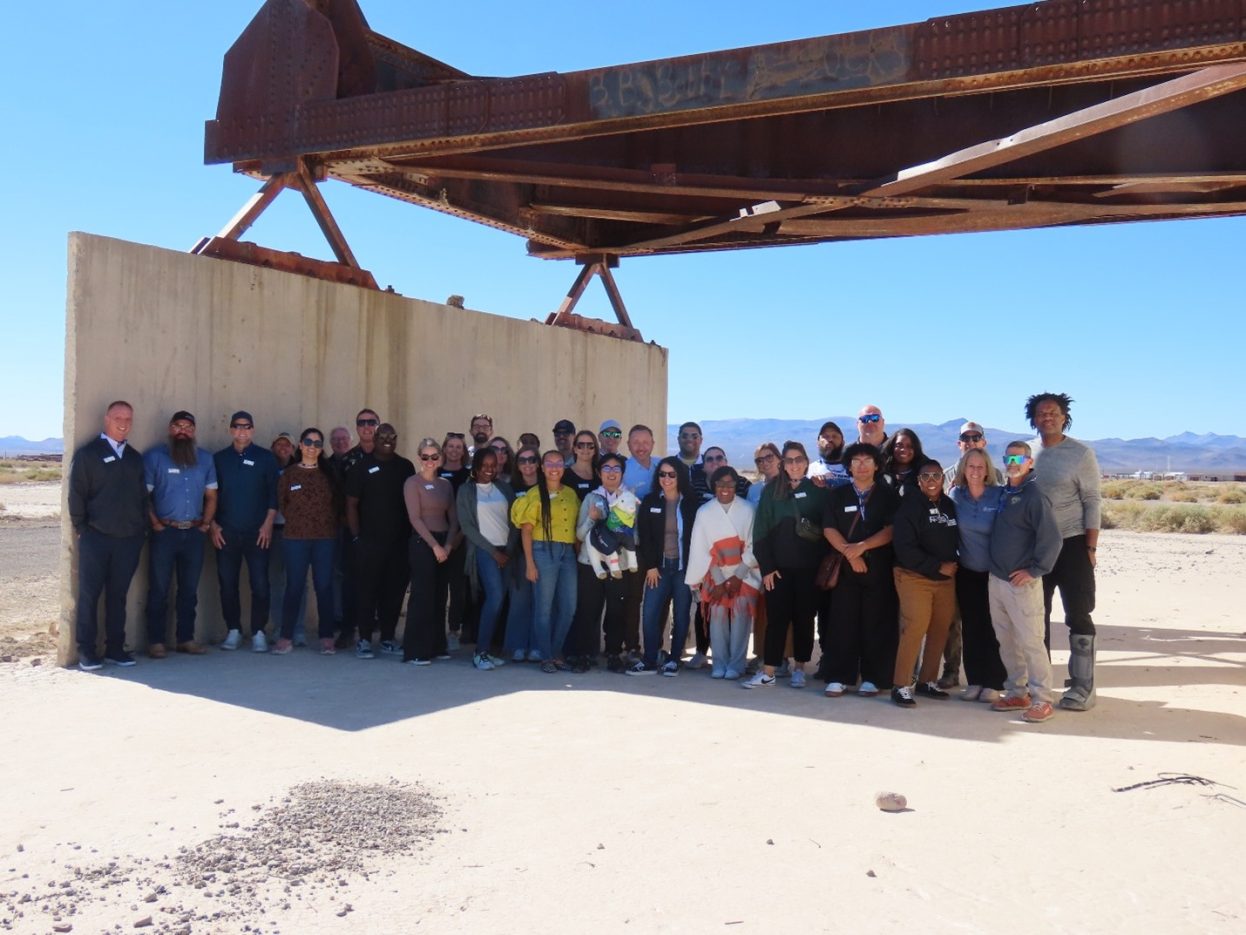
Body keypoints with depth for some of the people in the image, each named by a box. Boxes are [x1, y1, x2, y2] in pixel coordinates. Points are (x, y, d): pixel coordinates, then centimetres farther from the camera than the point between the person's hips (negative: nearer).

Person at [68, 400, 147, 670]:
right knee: (89, 594, 0)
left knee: (118, 595, 9)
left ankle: (115, 648, 16)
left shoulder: (135, 457, 14)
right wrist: (81, 528, -5)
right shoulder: (88, 453, 0)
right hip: (96, 537, -4)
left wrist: (142, 527, 8)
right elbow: (76, 494, -3)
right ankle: (86, 651, 7)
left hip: (129, 538, 4)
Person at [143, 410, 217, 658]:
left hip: (194, 533, 4)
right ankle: (156, 641, 5)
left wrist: (205, 524, 3)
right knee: (159, 589, -1)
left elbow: (211, 496, 13)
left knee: (189, 589, 9)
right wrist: (155, 524, -11)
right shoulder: (154, 457, 0)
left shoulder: (205, 458, 11)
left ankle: (186, 638, 17)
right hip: (165, 532, -4)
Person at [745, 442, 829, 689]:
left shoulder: (817, 491, 4)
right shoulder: (772, 490, 3)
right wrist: (766, 567, -5)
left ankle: (799, 668, 17)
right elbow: (760, 531, 1)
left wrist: (824, 564, -5)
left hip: (808, 567, 0)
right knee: (776, 618, -1)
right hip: (779, 566, 0)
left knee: (804, 618, 6)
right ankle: (767, 672, 3)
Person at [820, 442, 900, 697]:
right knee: (842, 622, -2)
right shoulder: (837, 495, 12)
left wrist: (862, 546, -15)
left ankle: (872, 678, 7)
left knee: (877, 623, -1)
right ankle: (838, 677, 4)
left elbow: (891, 530, -4)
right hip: (845, 567, 1)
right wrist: (849, 552, -11)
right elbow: (829, 529, 3)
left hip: (879, 568, -1)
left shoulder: (888, 496, 7)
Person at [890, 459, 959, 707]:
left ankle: (928, 681, 19)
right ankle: (901, 685, -6)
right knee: (914, 629, -12)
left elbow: (956, 539, 21)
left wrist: (953, 565, 6)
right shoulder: (909, 507, -6)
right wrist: (938, 566, -13)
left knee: (940, 630, 5)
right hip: (914, 577, -5)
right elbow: (905, 548, -13)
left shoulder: (950, 506, 10)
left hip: (946, 579, 5)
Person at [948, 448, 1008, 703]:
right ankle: (974, 681, 14)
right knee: (970, 627, 6)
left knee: (993, 628, 0)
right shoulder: (956, 494, -1)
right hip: (966, 571, 3)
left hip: (994, 572, -3)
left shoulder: (999, 495, -10)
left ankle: (993, 683, 8)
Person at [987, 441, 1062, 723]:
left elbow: (1051, 538, -18)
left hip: (1022, 583, -8)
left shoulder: (1034, 496, -12)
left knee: (1030, 641, -6)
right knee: (1006, 641, 13)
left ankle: (1042, 700, 2)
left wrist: (1034, 571, -15)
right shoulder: (1003, 494, 11)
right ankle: (1017, 693, 23)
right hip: (996, 580, 8)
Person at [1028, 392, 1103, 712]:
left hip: (1072, 543, -4)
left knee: (1078, 616, -1)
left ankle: (1083, 687, 5)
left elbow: (1092, 502, -7)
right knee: (1036, 615, 11)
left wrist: (1091, 548, -12)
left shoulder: (1081, 454, -5)